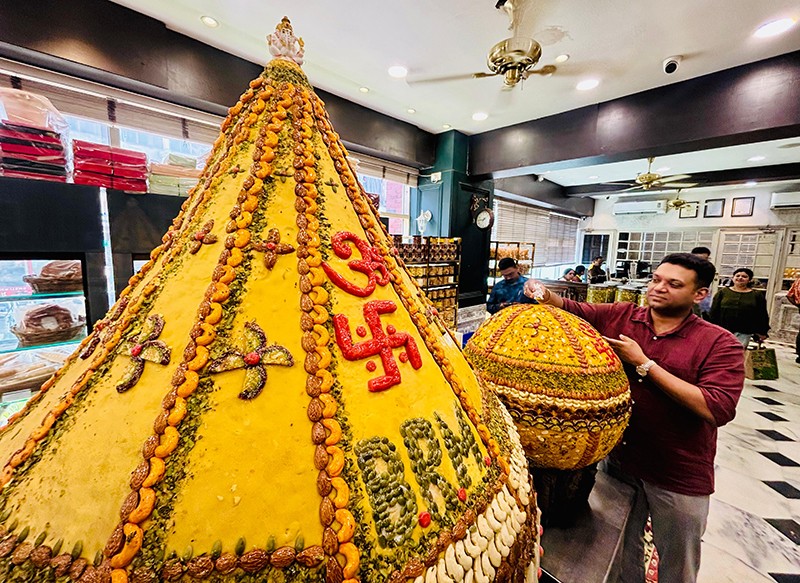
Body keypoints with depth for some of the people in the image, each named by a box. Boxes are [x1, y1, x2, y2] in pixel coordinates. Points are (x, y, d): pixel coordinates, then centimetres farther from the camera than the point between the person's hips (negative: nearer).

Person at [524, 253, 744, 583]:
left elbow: (718, 409, -24)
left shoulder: (719, 343, -14)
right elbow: (572, 310, -8)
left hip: (680, 477, -2)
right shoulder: (619, 317, -5)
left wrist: (644, 364, -25)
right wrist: (545, 295, -30)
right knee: (623, 548, 27)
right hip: (620, 459, 3)